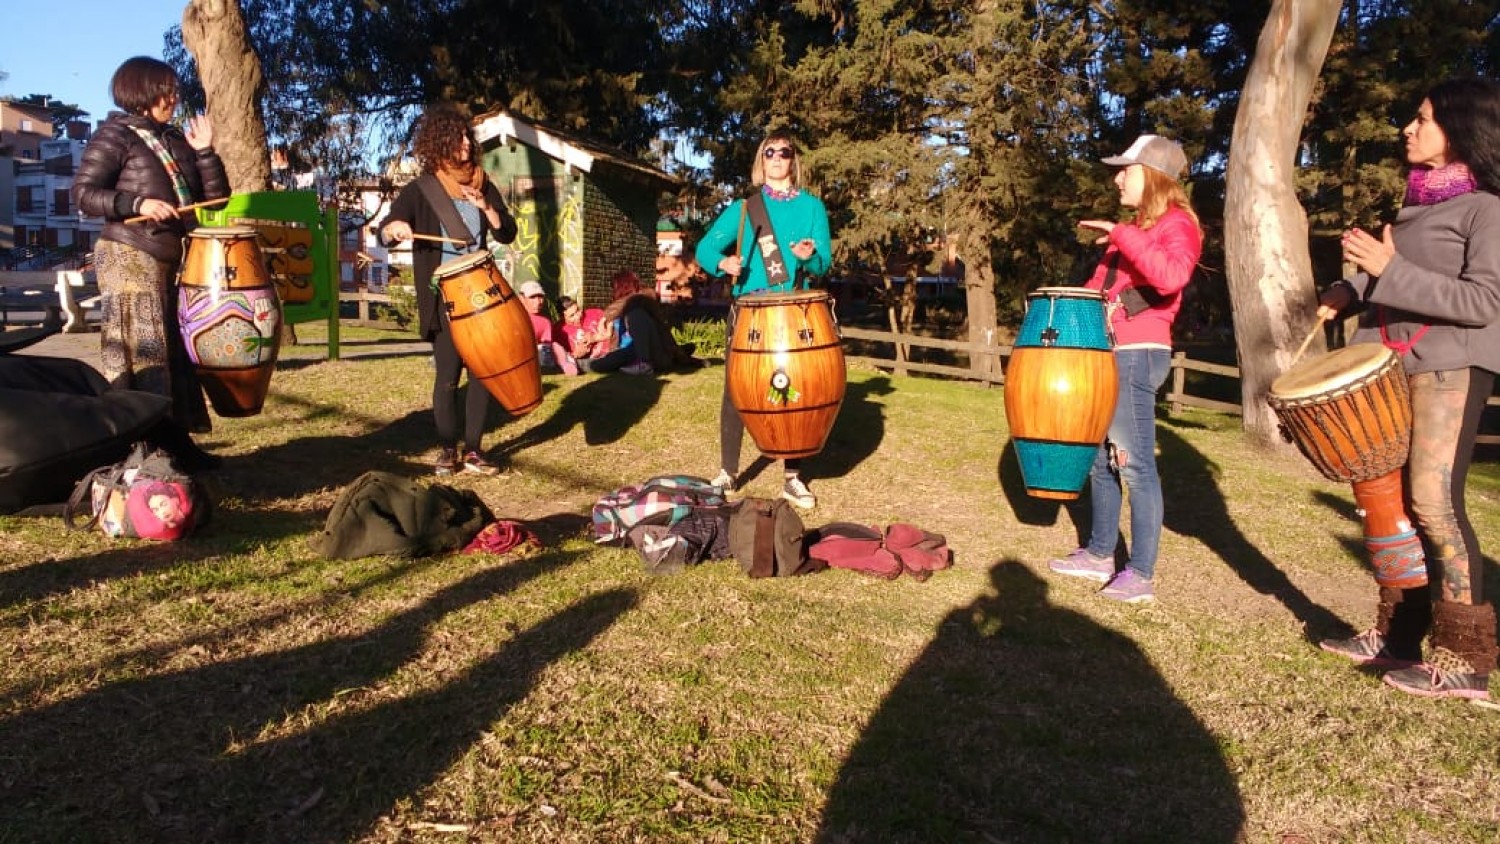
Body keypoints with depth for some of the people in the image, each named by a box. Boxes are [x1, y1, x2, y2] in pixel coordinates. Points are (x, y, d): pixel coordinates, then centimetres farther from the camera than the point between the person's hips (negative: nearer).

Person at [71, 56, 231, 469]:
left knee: (176, 351, 10)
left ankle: (176, 441, 17)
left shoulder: (176, 139, 15)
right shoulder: (115, 134, -4)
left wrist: (205, 151, -1)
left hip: (175, 259, 7)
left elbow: (215, 196, 10)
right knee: (140, 354, -7)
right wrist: (136, 204, -24)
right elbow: (83, 192, -11)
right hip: (130, 257, -7)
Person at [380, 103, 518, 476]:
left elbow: (508, 234, 5)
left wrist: (485, 206, -12)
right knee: (448, 375, -3)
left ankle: (473, 450, 9)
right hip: (444, 297, -3)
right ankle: (447, 451, 12)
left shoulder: (482, 184, 8)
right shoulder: (421, 190, -1)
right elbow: (384, 230, -6)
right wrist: (396, 227, -29)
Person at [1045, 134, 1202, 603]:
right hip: (1108, 354, 10)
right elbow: (1103, 284, 24)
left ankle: (1141, 575, -1)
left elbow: (1171, 277, -29)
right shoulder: (1137, 228, 22)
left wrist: (1121, 234, -25)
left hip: (1137, 356, -10)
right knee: (1100, 456, 13)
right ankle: (1099, 553, 24)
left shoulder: (1177, 223, -7)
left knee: (1135, 464, -7)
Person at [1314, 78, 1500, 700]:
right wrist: (1348, 291, 9)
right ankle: (1397, 634, 17)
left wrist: (1390, 268, -22)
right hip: (1391, 362, 8)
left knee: (1433, 498, -14)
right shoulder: (1419, 200, 17)